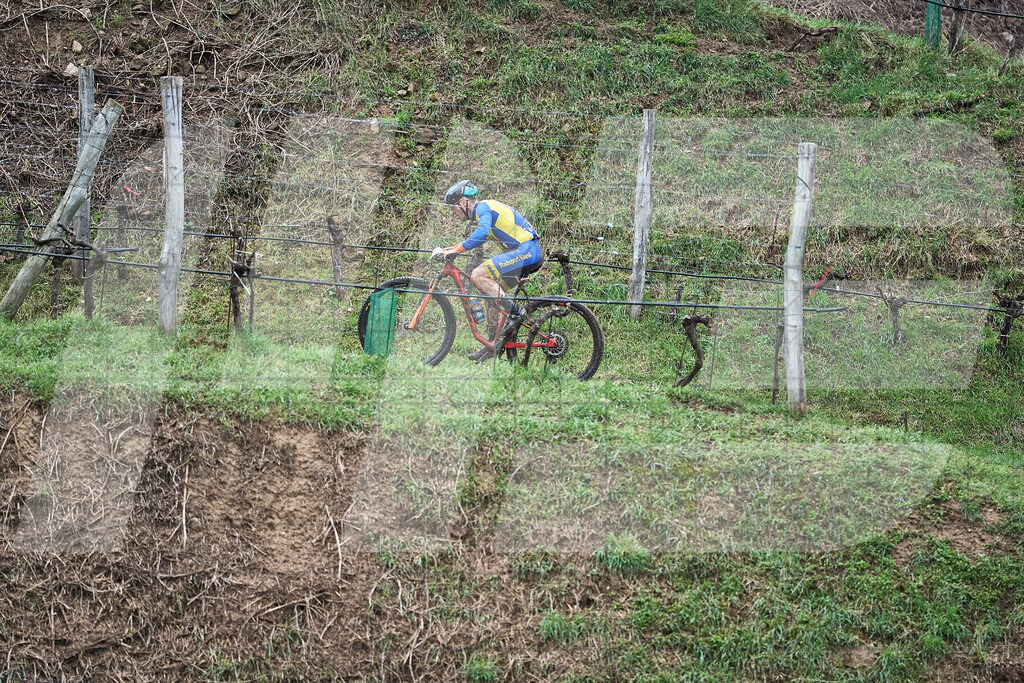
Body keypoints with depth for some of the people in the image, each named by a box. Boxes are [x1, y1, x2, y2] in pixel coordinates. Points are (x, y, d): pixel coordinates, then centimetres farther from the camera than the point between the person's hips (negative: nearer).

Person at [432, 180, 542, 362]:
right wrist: (447, 250, 21)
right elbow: (478, 238, 31)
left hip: (527, 249, -11)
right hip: (526, 250, 11)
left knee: (478, 276, -17)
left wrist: (457, 250, -25)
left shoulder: (483, 207, -9)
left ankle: (515, 311, -13)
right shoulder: (482, 210, 22)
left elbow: (482, 232, -28)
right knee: (489, 290, 13)